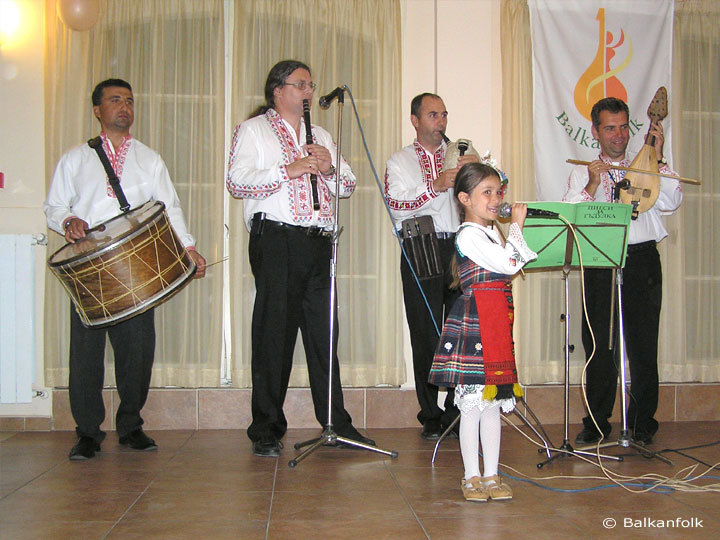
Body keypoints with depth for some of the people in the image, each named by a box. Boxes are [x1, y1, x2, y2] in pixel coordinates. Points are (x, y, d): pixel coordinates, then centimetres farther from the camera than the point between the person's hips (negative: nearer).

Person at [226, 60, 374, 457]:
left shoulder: (321, 136, 25)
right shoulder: (253, 130, 7)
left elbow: (348, 186, 20)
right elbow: (236, 182, -7)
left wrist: (329, 168, -1)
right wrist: (289, 170, -15)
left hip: (319, 242, 5)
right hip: (276, 241, -5)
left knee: (324, 333, 5)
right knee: (274, 332, -3)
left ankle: (336, 424, 12)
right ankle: (266, 430, 5)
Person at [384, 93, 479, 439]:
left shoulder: (461, 156, 19)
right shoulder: (400, 162, 12)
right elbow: (395, 204, -5)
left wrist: (481, 166, -7)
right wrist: (435, 186, -16)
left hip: (459, 247, 2)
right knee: (426, 334, 0)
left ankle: (458, 410, 9)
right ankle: (431, 417, 8)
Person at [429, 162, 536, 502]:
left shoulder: (491, 233, 19)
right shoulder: (469, 235, -11)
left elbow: (521, 259, 26)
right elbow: (510, 264, -18)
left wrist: (519, 228, 15)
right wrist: (516, 225, -10)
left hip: (495, 326, 9)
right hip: (473, 325, -9)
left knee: (493, 403, 11)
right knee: (473, 403, -2)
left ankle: (491, 477, 17)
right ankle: (471, 478, 8)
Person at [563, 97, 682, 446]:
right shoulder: (582, 173, 14)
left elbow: (671, 203, -3)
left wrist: (658, 158, -5)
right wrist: (593, 185, -12)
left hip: (643, 262, 0)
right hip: (600, 264, 0)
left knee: (643, 344, 1)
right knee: (599, 344, 1)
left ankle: (642, 422, 13)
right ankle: (597, 421, 13)